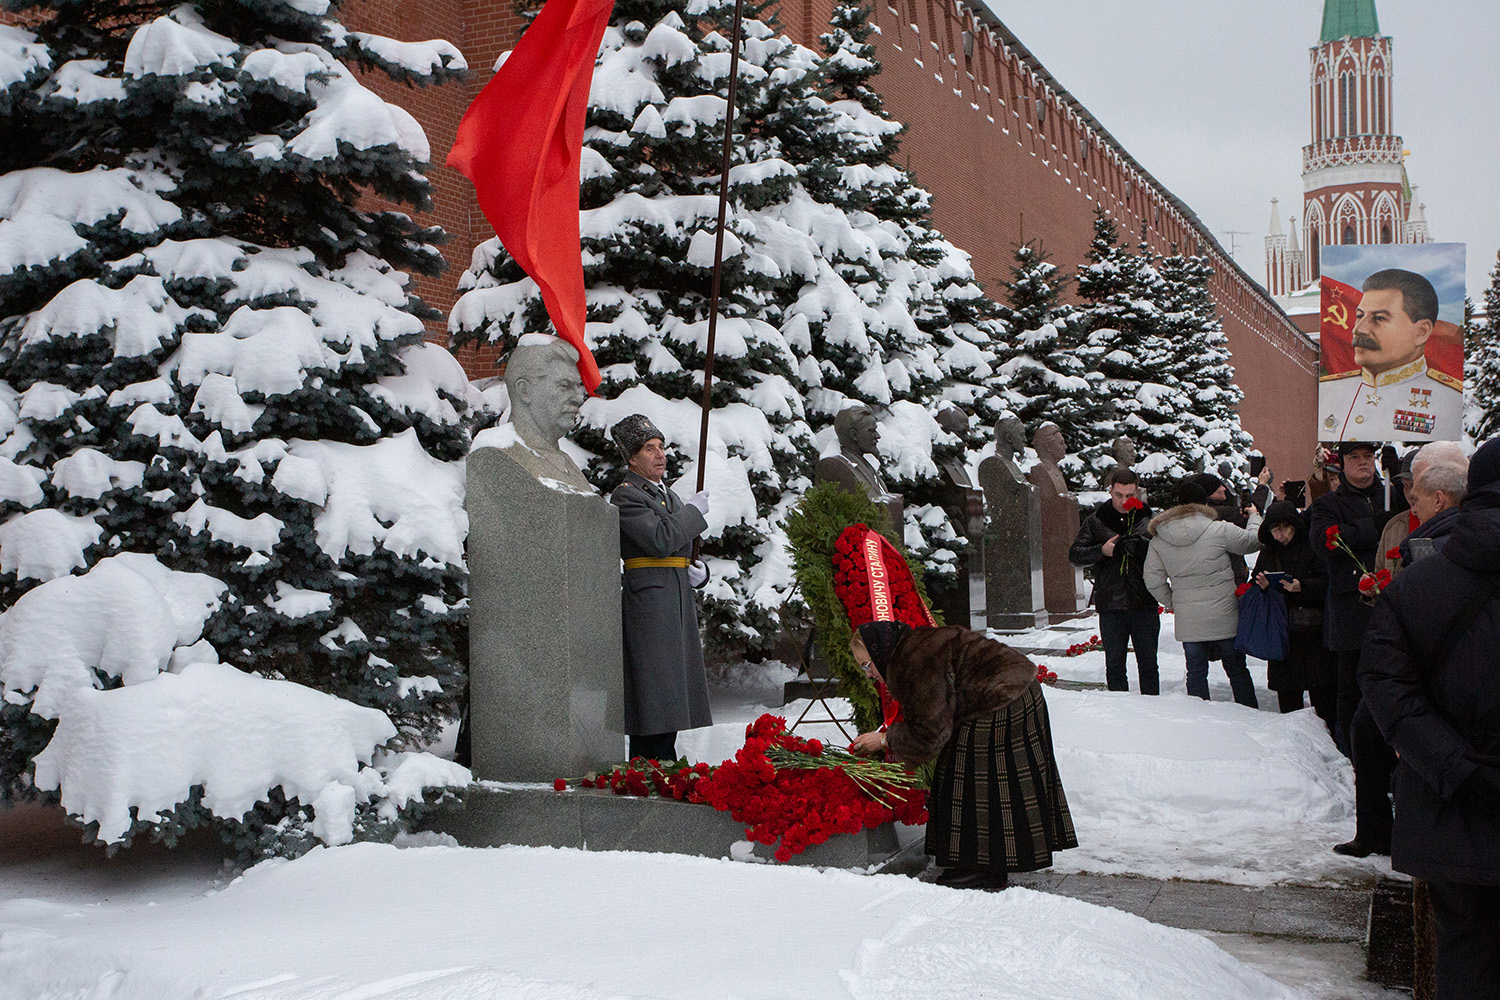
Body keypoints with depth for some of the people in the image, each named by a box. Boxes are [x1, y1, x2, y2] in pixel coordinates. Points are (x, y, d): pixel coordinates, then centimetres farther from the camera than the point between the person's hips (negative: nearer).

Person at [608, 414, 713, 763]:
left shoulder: (669, 496, 21)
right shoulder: (626, 496, -7)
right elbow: (661, 540, -21)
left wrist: (698, 572, 6)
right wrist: (694, 511, -8)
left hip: (678, 603, 9)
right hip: (648, 600, -9)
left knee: (672, 691, 10)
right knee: (653, 691, -10)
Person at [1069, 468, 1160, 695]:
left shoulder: (1148, 519, 6)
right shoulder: (1096, 520, 6)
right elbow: (1074, 555, 3)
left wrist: (1140, 547, -16)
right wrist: (1101, 550, -13)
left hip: (1144, 603, 0)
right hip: (1110, 606, 0)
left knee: (1148, 665, 6)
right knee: (1114, 665, 7)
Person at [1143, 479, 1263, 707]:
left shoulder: (1158, 539, -1)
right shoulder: (1219, 530, -13)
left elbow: (1153, 580, 3)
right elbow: (1253, 541, 2)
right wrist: (1255, 517, 21)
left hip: (1188, 620, 2)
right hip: (1224, 619, -2)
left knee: (1196, 672, 11)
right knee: (1237, 670, 12)